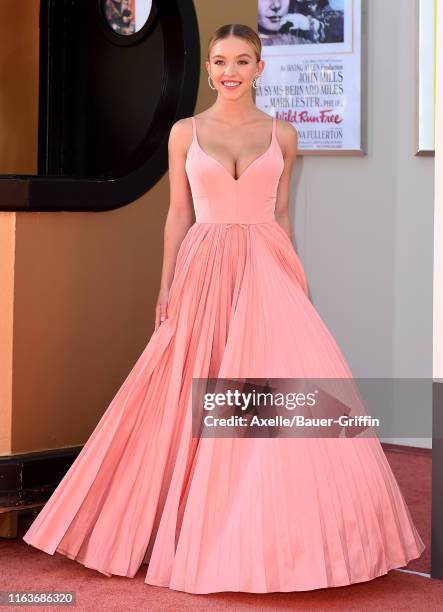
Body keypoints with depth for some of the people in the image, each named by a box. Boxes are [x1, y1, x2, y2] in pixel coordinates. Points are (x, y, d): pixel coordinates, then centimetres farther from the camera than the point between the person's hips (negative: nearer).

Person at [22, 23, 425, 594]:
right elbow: (178, 215, 7)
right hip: (204, 272, 0)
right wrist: (166, 287, 2)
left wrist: (296, 278, 7)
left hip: (267, 271, 0)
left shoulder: (282, 135, 7)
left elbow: (281, 214, 11)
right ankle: (197, 525, 16)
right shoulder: (185, 133, 6)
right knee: (195, 399, 1)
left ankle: (273, 532, 4)